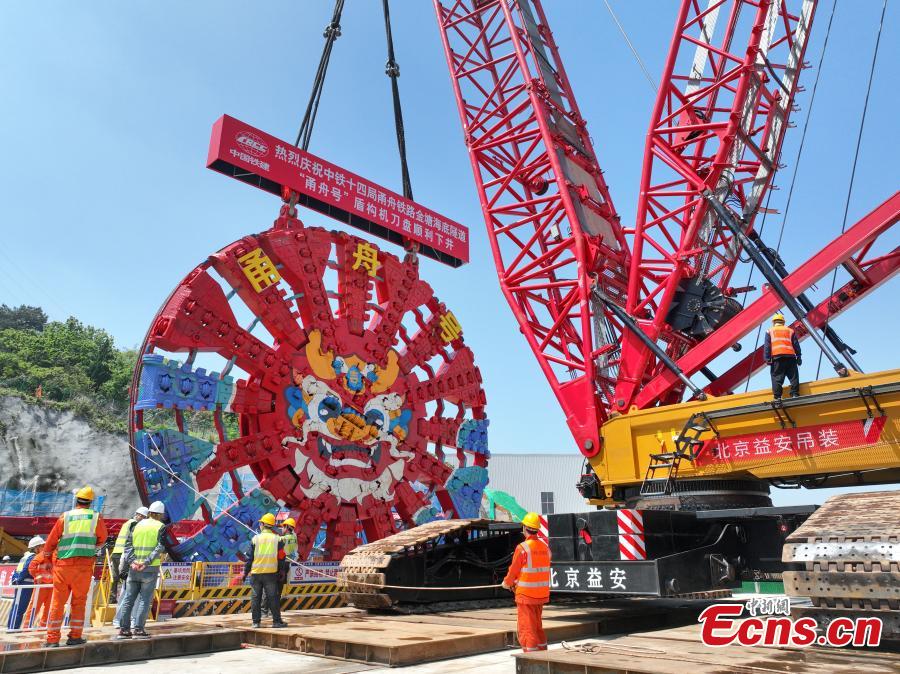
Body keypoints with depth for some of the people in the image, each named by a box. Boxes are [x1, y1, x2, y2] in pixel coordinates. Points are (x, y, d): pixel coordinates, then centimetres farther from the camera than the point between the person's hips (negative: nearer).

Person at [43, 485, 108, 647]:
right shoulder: (96, 517, 0)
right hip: (84, 565, 0)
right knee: (79, 601, 11)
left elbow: (50, 541, 7)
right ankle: (75, 636, 13)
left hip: (62, 564, 1)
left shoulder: (65, 516, 1)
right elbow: (102, 539, 13)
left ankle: (52, 639, 8)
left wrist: (48, 556, 25)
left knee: (57, 602, 8)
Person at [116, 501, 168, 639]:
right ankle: (138, 629, 0)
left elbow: (128, 544, 4)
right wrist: (148, 561, -15)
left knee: (128, 599, 12)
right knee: (145, 600, 2)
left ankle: (123, 628, 13)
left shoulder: (137, 525, 13)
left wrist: (131, 561, -5)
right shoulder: (161, 527, -1)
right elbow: (160, 547, -12)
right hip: (151, 568, -4)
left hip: (134, 567, 4)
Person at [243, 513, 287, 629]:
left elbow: (249, 557, 1)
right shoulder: (277, 539, 1)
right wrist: (281, 571, 12)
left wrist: (246, 572, 9)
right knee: (273, 597, 4)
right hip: (271, 573, 0)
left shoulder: (255, 539, 0)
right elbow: (281, 557, 3)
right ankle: (276, 621, 4)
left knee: (256, 597, 9)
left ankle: (256, 622, 11)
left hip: (256, 573, 0)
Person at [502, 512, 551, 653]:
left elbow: (514, 571, -11)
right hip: (542, 594, 7)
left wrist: (506, 583, 11)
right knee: (538, 626, 21)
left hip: (526, 595, -6)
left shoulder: (522, 548, -17)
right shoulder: (545, 547, 2)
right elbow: (542, 571, 10)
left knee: (526, 629, 3)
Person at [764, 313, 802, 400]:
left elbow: (767, 346, 6)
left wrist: (768, 359, 2)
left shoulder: (770, 331, 17)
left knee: (777, 378, -6)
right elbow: (796, 345, 15)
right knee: (793, 377, 3)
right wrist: (798, 357, 15)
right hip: (790, 356, 1)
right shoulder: (790, 330, 22)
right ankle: (794, 395, -6)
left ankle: (777, 397, -13)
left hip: (776, 357, -1)